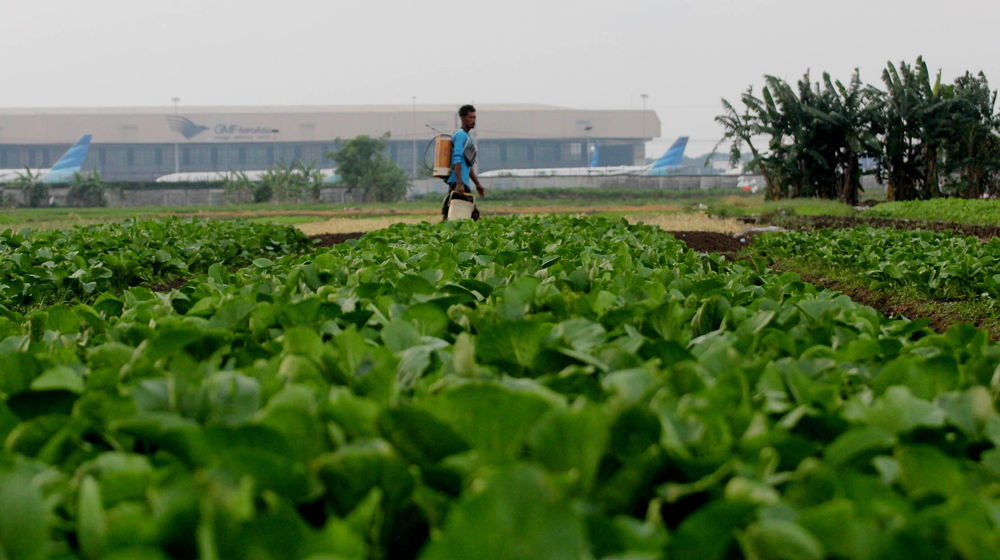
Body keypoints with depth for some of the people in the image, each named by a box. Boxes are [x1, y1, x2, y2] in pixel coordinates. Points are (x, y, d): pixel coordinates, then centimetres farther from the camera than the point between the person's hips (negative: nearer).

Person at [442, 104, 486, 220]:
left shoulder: (467, 136, 24)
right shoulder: (460, 135, -7)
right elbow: (457, 160, -18)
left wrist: (477, 184, 29)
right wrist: (459, 183, -26)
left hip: (463, 183, 10)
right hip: (457, 181, -10)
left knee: (473, 214, 7)